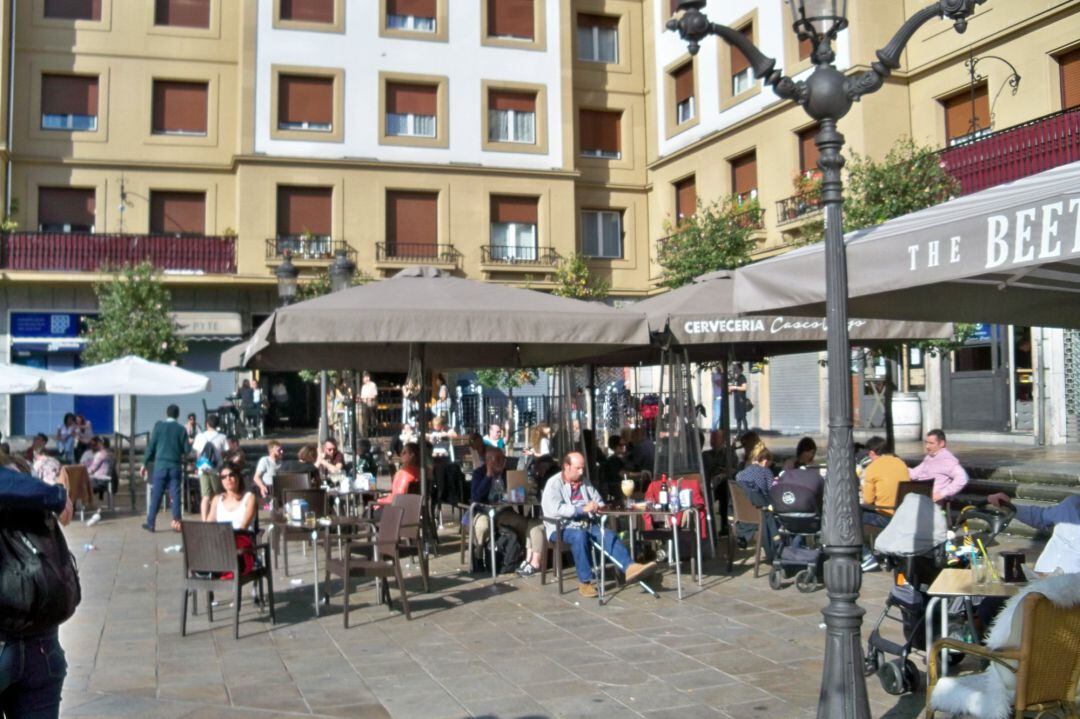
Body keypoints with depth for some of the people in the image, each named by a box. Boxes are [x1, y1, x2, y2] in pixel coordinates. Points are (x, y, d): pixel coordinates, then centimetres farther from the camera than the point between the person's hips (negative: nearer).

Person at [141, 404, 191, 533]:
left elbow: (151, 446, -1)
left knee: (156, 495, 5)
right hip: (176, 466, 0)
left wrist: (145, 463, 5)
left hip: (160, 464, 0)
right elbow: (187, 449, 1)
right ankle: (176, 522, -2)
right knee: (175, 495, 2)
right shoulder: (181, 429, 1)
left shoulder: (159, 426, -1)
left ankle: (150, 523, 9)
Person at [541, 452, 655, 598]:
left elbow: (598, 501, 22)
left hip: (587, 524, 6)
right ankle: (585, 582, -30)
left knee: (609, 535, -21)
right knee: (579, 535, -36)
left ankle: (629, 567, -34)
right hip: (562, 527, -6)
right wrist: (583, 509, -23)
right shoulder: (554, 484, -3)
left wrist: (597, 506, -4)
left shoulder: (584, 482, 17)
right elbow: (555, 509, -19)